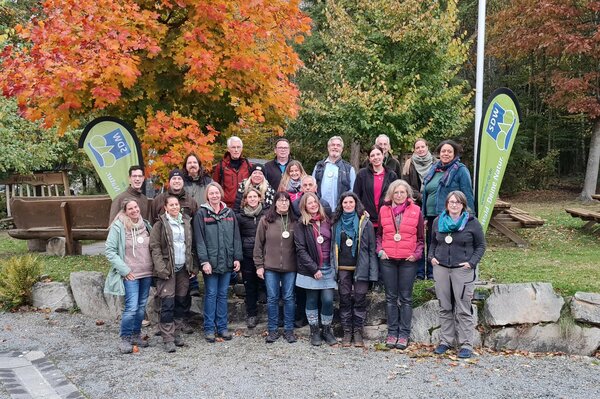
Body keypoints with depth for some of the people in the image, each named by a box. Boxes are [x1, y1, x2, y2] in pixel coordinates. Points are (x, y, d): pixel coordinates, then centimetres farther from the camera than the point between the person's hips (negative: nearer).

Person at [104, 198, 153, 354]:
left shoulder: (146, 224, 8)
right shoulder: (118, 227, -8)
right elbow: (110, 251, -9)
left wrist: (154, 267, 7)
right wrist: (124, 270, -12)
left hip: (147, 273, 5)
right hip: (130, 275, -5)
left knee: (141, 306, 11)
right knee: (131, 307, -10)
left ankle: (136, 335, 25)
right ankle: (125, 339, 4)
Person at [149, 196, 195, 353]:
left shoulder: (186, 222, 11)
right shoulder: (160, 224, -3)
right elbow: (154, 247, -7)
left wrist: (193, 266, 8)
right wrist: (161, 268, -15)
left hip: (183, 269, 5)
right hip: (168, 269, -5)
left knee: (181, 302, 10)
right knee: (168, 303, -7)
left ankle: (177, 333, 21)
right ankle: (168, 338, -3)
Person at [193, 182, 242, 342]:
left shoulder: (229, 213, 9)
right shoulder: (201, 213, -2)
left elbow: (236, 237, 9)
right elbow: (199, 239, -7)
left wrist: (237, 258, 3)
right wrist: (204, 261, -14)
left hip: (227, 262, 3)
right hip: (210, 262, -3)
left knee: (223, 294, 10)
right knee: (211, 294, 2)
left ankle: (222, 327, 17)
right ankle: (209, 328, 11)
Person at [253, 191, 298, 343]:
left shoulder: (294, 222, 1)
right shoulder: (265, 221, -2)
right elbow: (259, 244, 1)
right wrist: (259, 265, -1)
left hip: (290, 267, 1)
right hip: (270, 267, 0)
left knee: (288, 298, 8)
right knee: (272, 298, 7)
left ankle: (289, 329, 19)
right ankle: (272, 330, 18)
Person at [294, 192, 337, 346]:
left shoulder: (327, 221, 8)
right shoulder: (301, 225, -2)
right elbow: (301, 249, -6)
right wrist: (314, 269, -12)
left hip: (328, 267, 2)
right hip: (310, 269, -2)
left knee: (328, 299, -2)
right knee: (312, 300, 7)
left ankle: (327, 330, 15)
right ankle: (314, 331, 19)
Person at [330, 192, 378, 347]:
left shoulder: (365, 222, 0)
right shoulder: (337, 223, 10)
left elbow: (372, 247, -2)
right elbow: (333, 246, 14)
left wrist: (372, 270, -8)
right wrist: (332, 267, 6)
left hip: (360, 267, -3)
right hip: (342, 268, 3)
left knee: (360, 299, 0)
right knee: (345, 299, 6)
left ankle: (358, 332, 10)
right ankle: (347, 332, 15)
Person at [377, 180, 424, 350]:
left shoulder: (415, 211, 1)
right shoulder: (384, 210, 5)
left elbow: (421, 238, 7)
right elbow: (379, 235, 14)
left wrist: (416, 254, -6)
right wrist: (380, 250, 0)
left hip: (408, 261, -2)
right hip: (388, 260, 2)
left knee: (406, 298, 4)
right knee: (390, 297, 7)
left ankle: (404, 334, 10)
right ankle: (392, 332, 15)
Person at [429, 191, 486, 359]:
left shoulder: (472, 222, -2)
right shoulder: (438, 222, 9)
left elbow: (480, 246, 2)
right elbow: (433, 242, 21)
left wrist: (472, 262, -9)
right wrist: (432, 257, 4)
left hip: (462, 270, -4)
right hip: (441, 268, 4)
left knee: (463, 309, -2)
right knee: (444, 308, 11)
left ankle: (466, 345, 5)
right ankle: (445, 341, 21)